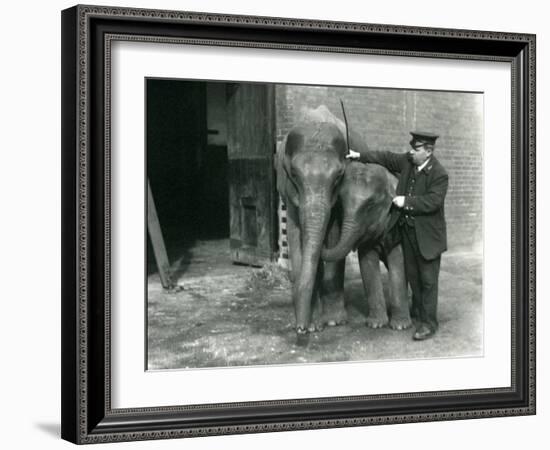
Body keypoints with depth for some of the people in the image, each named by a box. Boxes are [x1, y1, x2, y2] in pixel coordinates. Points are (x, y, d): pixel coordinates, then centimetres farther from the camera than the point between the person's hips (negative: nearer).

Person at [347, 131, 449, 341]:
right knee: (412, 273, 19)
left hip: (427, 234, -7)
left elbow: (433, 201, -26)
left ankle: (429, 322, 4)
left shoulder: (439, 174, -19)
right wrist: (360, 155, 8)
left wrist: (406, 202, -23)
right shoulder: (408, 161, 2)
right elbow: (387, 158, 13)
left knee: (428, 278, -2)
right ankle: (418, 309, 36)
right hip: (407, 229, 7)